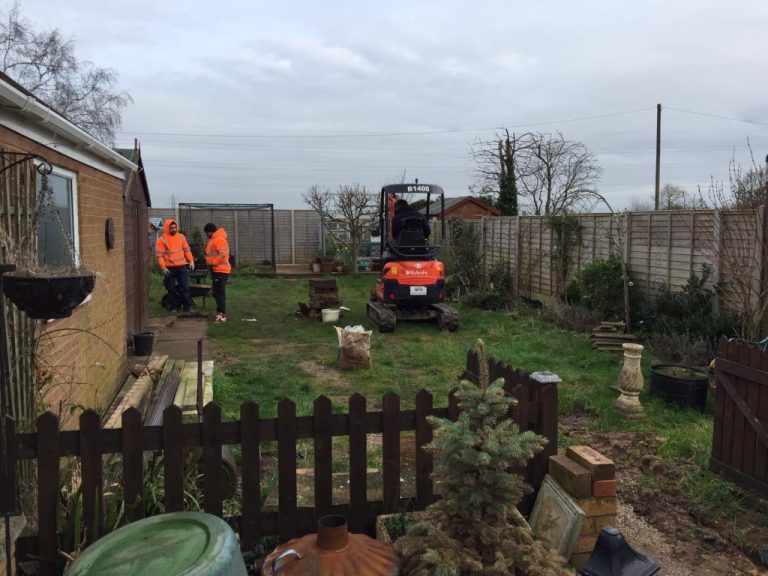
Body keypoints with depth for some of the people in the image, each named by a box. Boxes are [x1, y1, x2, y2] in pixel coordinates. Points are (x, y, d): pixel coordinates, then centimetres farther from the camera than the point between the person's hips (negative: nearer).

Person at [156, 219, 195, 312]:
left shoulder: (181, 237, 5)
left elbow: (187, 250, 10)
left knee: (185, 287, 2)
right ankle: (173, 307, 16)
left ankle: (188, 306, 7)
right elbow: (160, 255, -7)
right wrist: (163, 267, -16)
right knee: (171, 288, 6)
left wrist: (191, 260, -2)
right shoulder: (162, 240, -5)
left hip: (182, 266, 2)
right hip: (169, 268, -2)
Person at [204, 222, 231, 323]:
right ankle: (220, 312, 24)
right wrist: (211, 263, 11)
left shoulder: (219, 240, -16)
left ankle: (222, 315, -10)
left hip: (221, 270, -11)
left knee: (219, 292, -10)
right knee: (216, 292, 15)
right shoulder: (213, 240, 18)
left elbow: (223, 255, -26)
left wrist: (213, 263, -19)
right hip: (216, 270, 11)